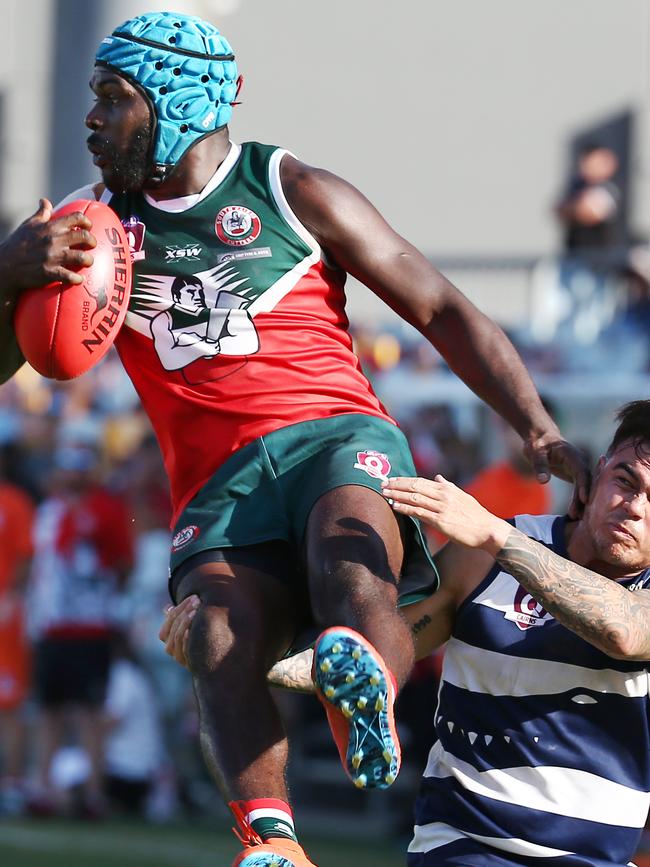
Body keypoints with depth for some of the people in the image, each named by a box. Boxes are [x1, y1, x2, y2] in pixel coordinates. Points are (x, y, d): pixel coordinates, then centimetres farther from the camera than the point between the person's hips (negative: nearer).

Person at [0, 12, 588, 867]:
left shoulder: (293, 193, 10)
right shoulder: (93, 224, 18)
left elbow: (443, 311, 9)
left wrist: (539, 430, -4)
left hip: (337, 435, -1)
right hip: (219, 480, 1)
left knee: (349, 549, -38)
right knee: (219, 633, -32)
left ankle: (368, 684, -64)